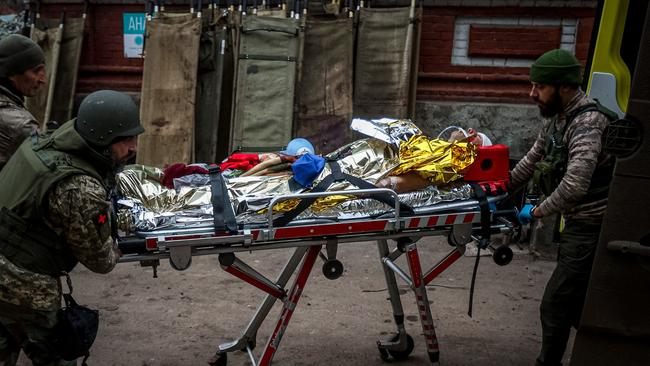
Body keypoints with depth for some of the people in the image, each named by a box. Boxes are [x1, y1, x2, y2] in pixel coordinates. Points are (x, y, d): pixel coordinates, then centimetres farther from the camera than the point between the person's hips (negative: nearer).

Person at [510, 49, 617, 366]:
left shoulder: (588, 123, -24)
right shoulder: (558, 119, 7)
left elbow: (574, 187, -33)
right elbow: (531, 162, 17)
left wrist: (536, 211, -18)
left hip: (591, 229, -9)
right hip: (577, 224, 10)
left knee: (554, 306, -3)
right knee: (576, 303, 19)